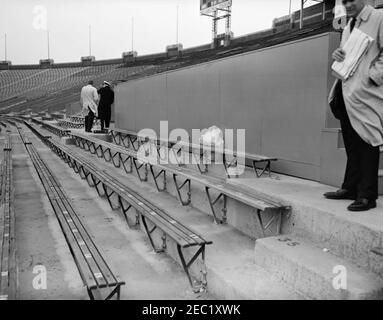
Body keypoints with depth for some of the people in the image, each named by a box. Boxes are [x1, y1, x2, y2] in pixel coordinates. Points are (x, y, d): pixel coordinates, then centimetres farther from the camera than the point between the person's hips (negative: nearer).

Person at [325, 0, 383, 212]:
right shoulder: (348, 28, 22)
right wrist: (338, 55, 6)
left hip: (365, 93, -7)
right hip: (346, 92, 7)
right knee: (351, 144, 10)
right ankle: (351, 188, 19)